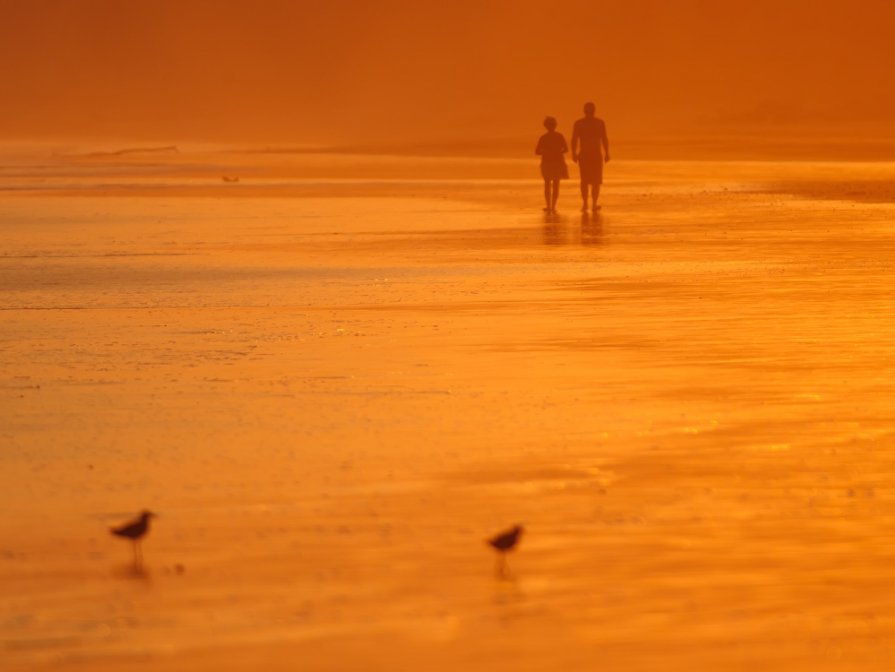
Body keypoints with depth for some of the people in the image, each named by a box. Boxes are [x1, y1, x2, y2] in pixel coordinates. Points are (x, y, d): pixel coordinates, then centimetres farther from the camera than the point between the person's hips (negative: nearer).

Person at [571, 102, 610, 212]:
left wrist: (574, 154, 2)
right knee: (596, 181, 8)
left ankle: (585, 204, 5)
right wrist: (607, 154, 0)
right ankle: (594, 204, 4)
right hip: (596, 154, -1)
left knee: (584, 180, 12)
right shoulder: (600, 123, -5)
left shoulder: (578, 123, -3)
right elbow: (605, 139, -7)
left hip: (583, 155, 1)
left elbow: (574, 140, -5)